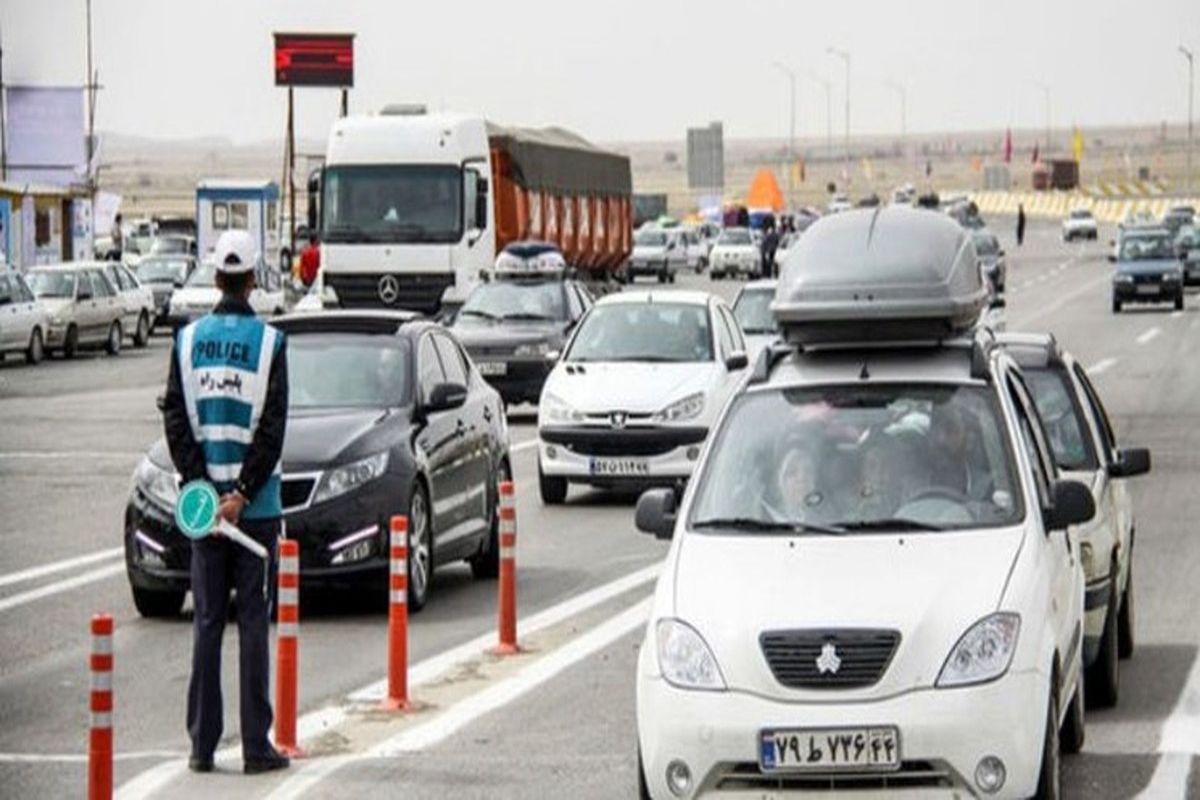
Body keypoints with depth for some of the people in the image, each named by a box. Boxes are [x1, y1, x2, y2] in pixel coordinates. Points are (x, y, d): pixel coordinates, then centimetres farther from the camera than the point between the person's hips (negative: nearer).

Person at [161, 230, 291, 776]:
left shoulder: (188, 340, 3)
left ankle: (202, 745, 6)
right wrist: (242, 494, -9)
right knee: (252, 623, 1)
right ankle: (256, 746, 0)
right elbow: (272, 427, -10)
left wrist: (202, 487, -3)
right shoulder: (268, 342, -6)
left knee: (206, 622, 7)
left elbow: (176, 418, -1)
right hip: (256, 504, -2)